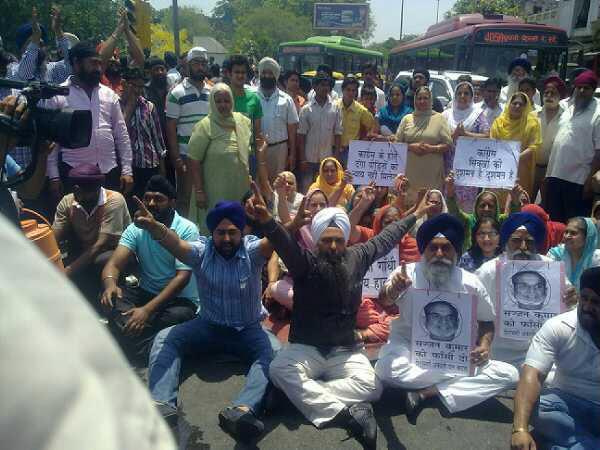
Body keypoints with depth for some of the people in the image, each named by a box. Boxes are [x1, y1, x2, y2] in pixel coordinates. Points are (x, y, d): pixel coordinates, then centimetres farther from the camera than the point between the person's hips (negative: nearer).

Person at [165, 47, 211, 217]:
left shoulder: (212, 93, 10)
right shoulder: (177, 93, -3)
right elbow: (171, 128, -5)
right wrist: (176, 157, -11)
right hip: (186, 155, -4)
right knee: (185, 198, 3)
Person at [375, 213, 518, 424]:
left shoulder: (470, 283, -6)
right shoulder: (407, 274, -13)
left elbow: (487, 321, 10)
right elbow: (383, 302, -33)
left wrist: (485, 345, -12)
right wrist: (392, 290, -57)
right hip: (409, 350, -2)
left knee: (509, 374, -17)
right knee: (386, 369, -36)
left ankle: (428, 392, -21)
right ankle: (461, 381, -16)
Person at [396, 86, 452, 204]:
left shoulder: (439, 118, 7)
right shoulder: (407, 119, 12)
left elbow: (448, 144, 3)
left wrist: (431, 148, -13)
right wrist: (411, 147, -10)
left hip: (432, 172, -1)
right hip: (410, 171, 1)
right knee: (409, 200, 0)